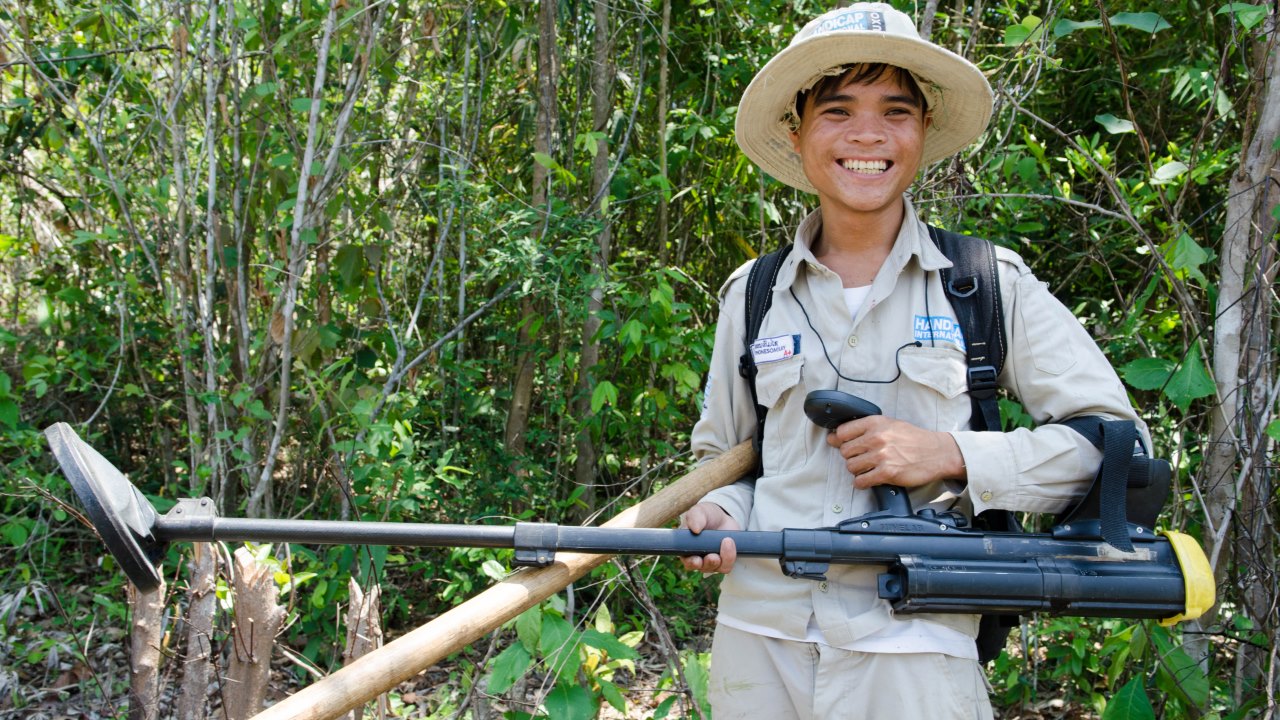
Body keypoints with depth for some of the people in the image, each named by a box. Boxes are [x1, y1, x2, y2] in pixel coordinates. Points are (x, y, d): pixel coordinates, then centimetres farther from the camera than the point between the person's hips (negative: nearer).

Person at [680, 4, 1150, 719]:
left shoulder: (992, 285, 1)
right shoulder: (752, 294, 8)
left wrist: (951, 454, -13)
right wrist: (717, 515, -5)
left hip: (914, 653, -2)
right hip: (759, 643, 3)